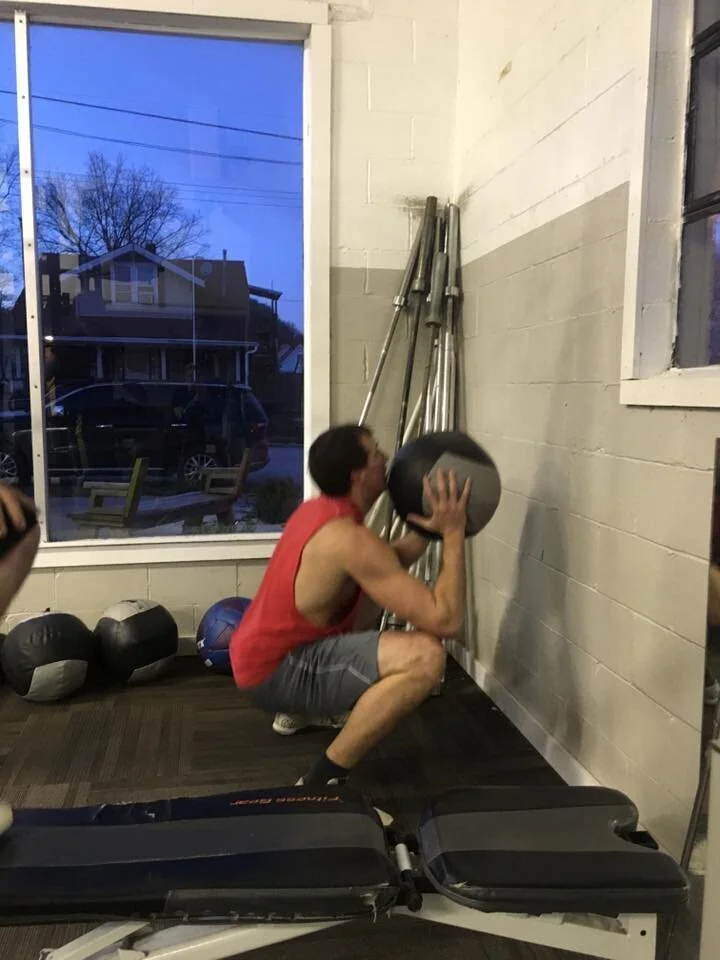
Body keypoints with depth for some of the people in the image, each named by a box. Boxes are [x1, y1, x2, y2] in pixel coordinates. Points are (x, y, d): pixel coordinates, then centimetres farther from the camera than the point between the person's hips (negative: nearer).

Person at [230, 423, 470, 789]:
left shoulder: (320, 510, 5)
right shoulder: (351, 539, -25)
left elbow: (388, 563, 20)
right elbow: (445, 619, -27)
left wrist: (427, 527, 7)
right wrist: (453, 534, -20)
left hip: (261, 653, 10)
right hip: (274, 672, -10)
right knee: (425, 655, -30)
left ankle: (300, 710, 33)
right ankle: (322, 781, -17)